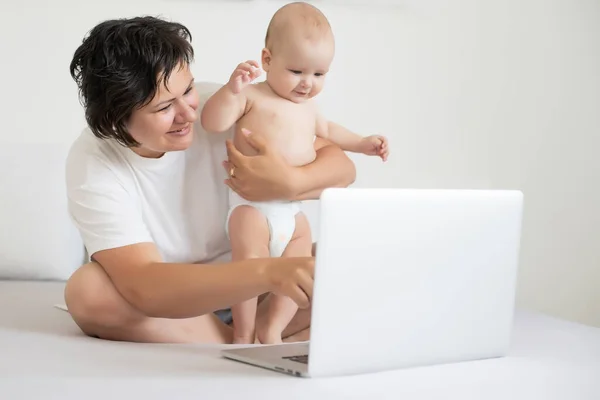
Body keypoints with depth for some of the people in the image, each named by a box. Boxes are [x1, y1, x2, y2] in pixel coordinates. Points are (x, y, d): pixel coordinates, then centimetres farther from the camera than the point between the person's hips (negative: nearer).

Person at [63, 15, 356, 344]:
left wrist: (291, 183, -34)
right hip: (166, 307, -1)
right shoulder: (92, 165, -21)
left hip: (249, 294, 1)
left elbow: (341, 167, -11)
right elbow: (143, 289, -35)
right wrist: (267, 272, -48)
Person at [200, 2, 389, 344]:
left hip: (293, 211, 7)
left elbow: (327, 132, 39)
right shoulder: (252, 96, -5)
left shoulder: (307, 106, 18)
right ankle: (242, 335, -2)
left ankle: (271, 328, 8)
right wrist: (232, 89, -31)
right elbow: (213, 122, -17)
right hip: (252, 205, -7)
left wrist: (363, 143, 32)